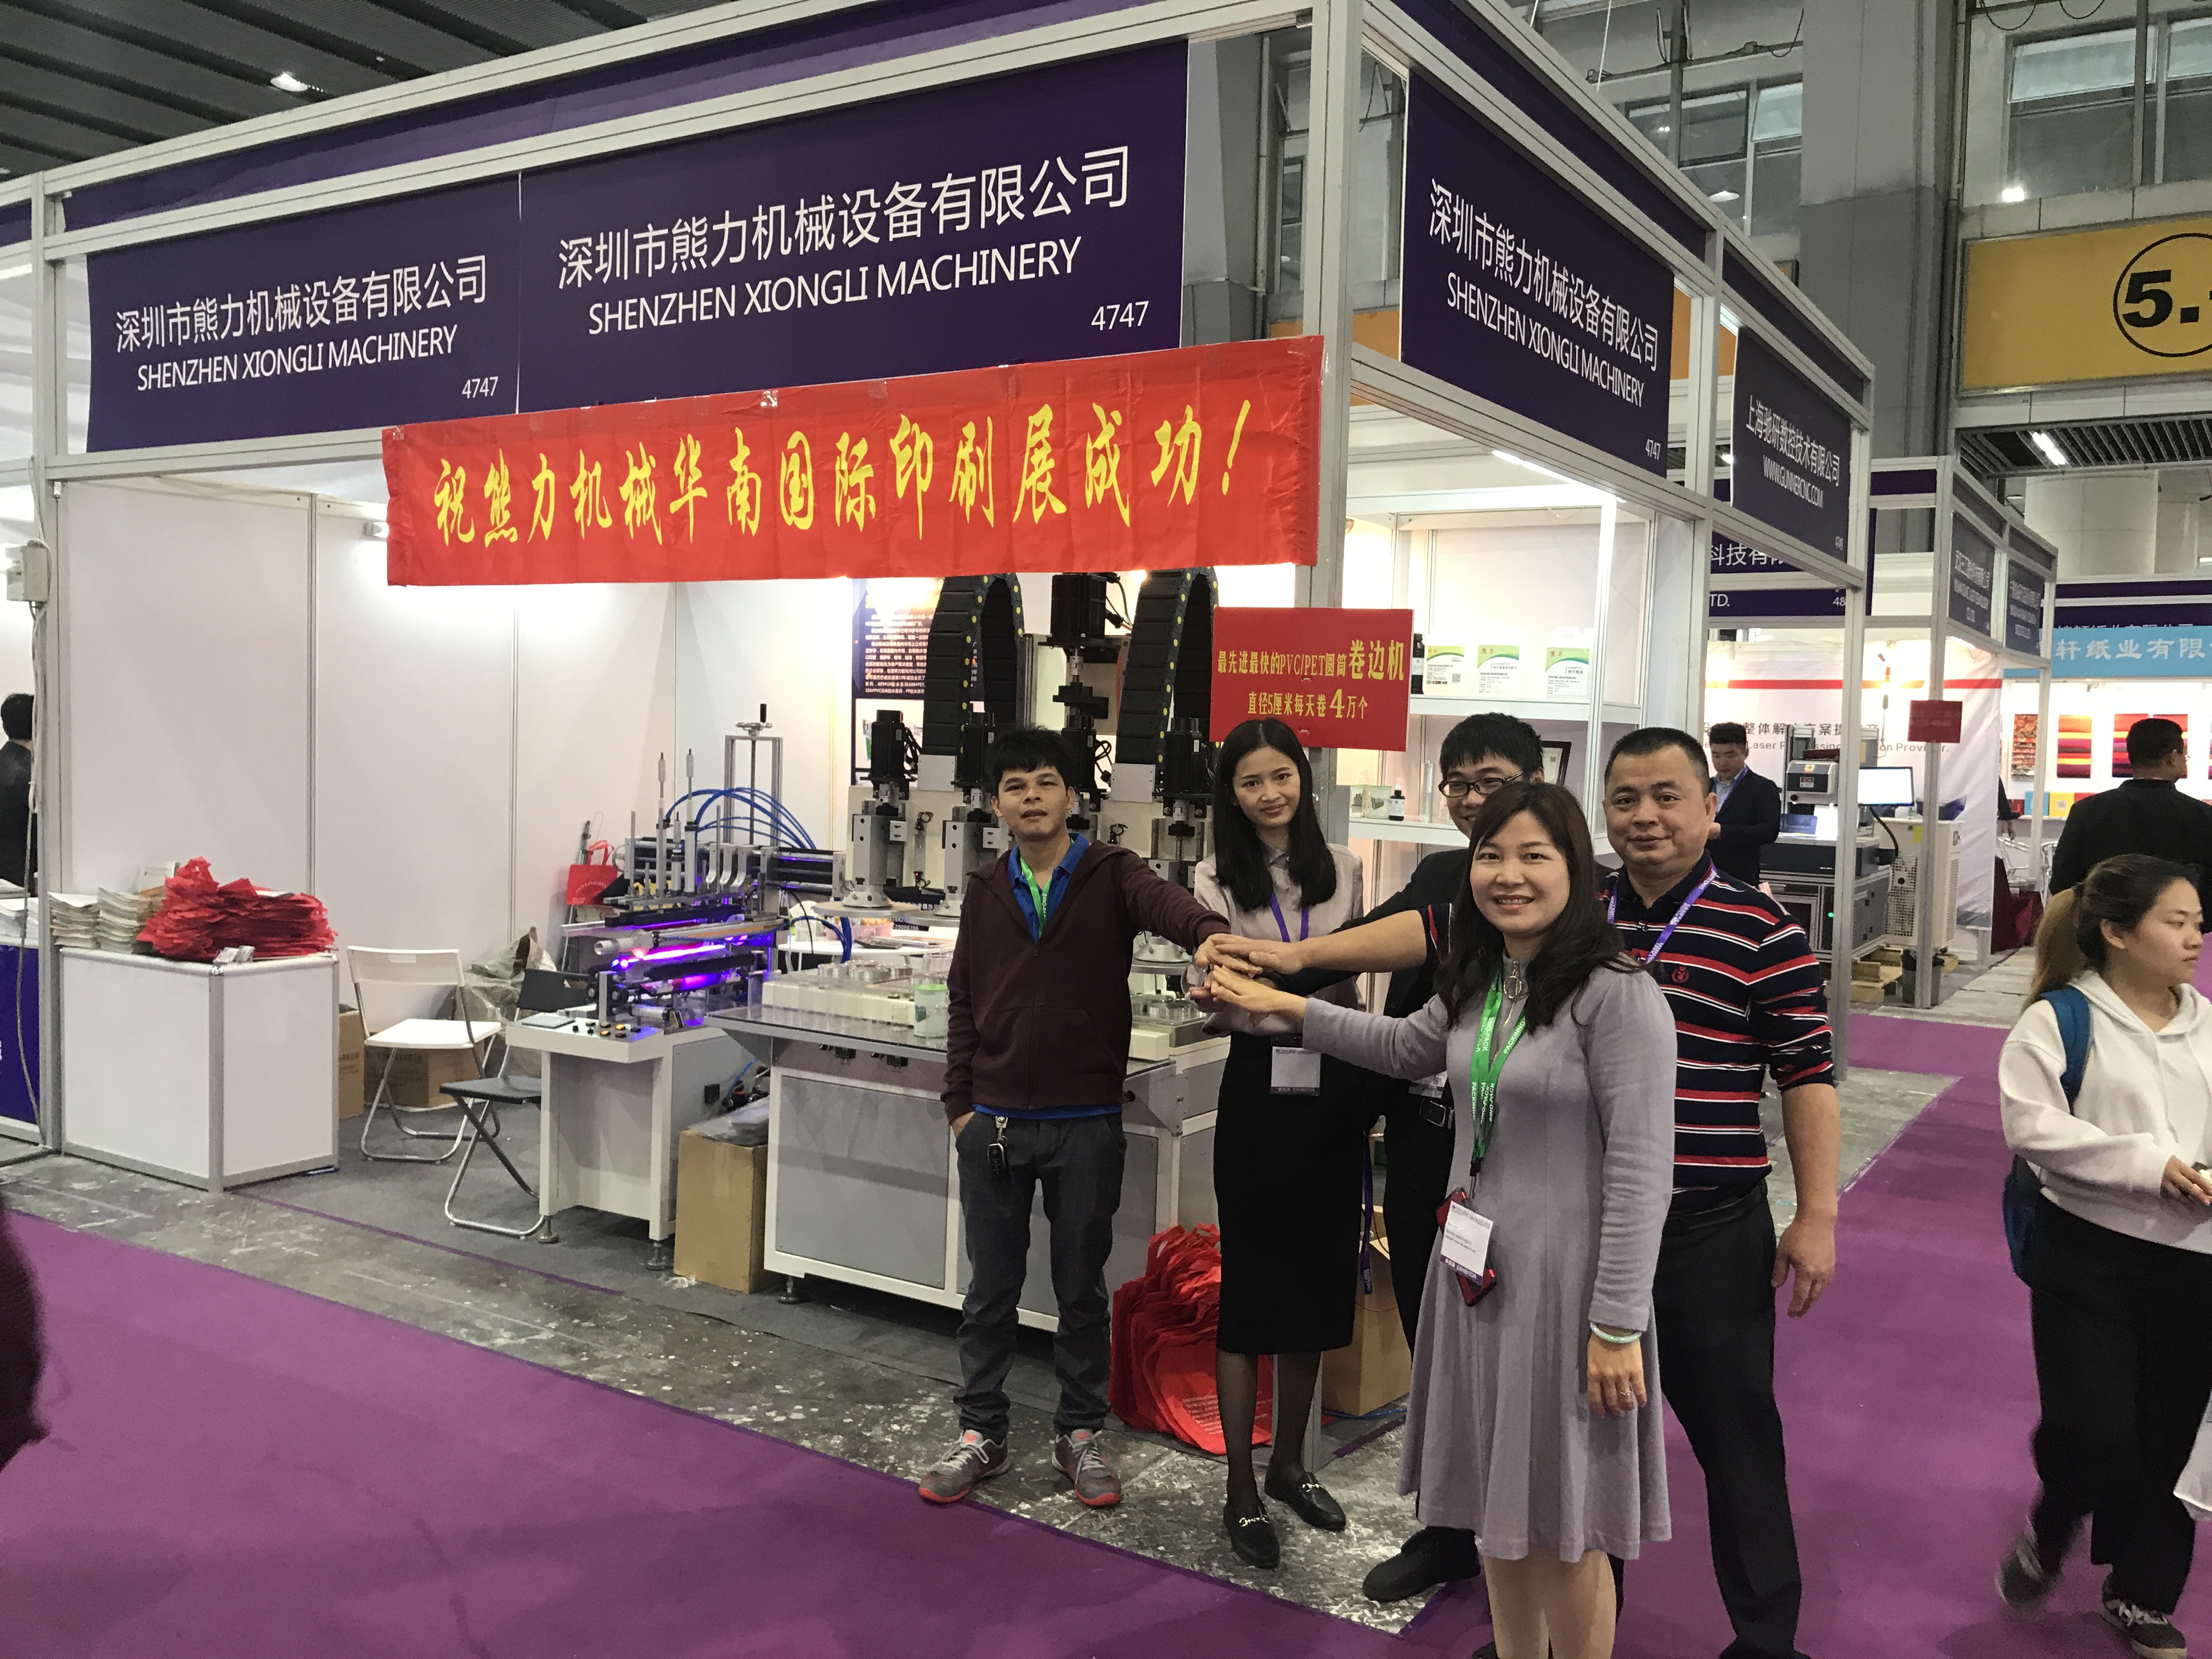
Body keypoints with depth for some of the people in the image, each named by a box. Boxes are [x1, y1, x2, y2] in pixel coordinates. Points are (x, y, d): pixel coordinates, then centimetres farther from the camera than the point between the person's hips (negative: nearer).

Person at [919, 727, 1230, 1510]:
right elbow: (963, 1003, 10)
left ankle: (1080, 1433, 26)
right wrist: (960, 1105, 3)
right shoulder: (987, 893, 7)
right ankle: (980, 1433, 25)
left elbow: (1162, 901, -26)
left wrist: (1208, 931, -48)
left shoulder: (1109, 875, -3)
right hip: (995, 1123, 2)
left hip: (1085, 1126, -2)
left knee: (1082, 1288, 11)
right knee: (991, 1288, 11)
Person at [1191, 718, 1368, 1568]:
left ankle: (1289, 1464, 32)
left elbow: (1352, 987, 14)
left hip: (1335, 1088, 4)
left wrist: (1371, 1083, 11)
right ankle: (1242, 1492, 16)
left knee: (1318, 1284, 13)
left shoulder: (1343, 871, 7)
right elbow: (1219, 1005, -9)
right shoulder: (1217, 881, -2)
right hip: (1261, 1090, -4)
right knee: (1250, 1290, 3)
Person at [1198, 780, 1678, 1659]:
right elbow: (1406, 1049, 26)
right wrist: (1285, 1006, 22)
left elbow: (1640, 1173, -18)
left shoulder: (1619, 995, -17)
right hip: (1474, 1269, 7)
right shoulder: (1476, 985, 6)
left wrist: (1618, 1326, -18)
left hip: (1565, 1280, -7)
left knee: (1560, 1530, 6)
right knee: (1497, 1502, 19)